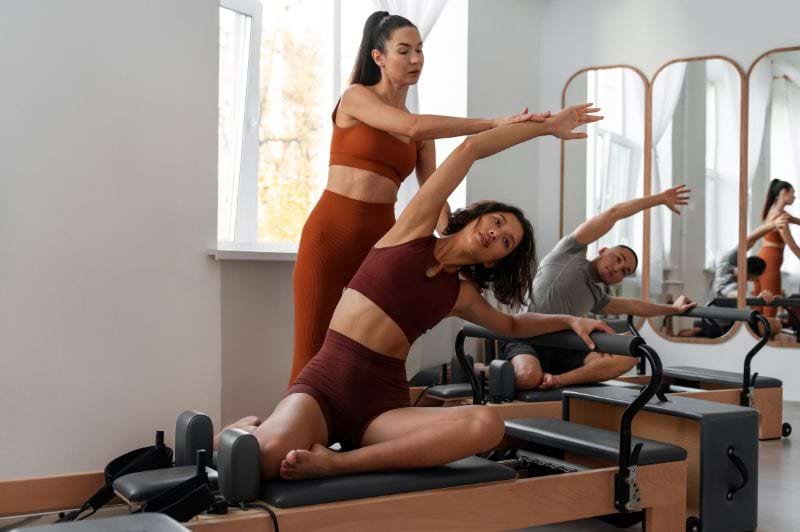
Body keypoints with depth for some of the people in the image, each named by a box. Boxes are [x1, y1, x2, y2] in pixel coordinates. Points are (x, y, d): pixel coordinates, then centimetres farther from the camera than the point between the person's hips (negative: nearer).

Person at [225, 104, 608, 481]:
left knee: (487, 425, -30)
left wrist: (570, 320, 28)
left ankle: (337, 463, -29)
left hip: (381, 406, 4)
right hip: (322, 384, -4)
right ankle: (248, 427, -1)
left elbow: (512, 325, 41)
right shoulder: (414, 229, 8)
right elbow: (471, 148, 4)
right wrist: (547, 125, 12)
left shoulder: (460, 294, 18)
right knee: (268, 456, -39)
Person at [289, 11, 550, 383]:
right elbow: (412, 127, -19)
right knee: (311, 356, -4)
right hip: (330, 232, -5)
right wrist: (495, 124, -23)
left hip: (381, 238, 5)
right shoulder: (356, 98, -2)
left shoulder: (421, 135, 14)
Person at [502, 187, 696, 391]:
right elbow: (614, 213, 1)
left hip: (563, 351, 7)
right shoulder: (571, 254, 3)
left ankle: (558, 380, -28)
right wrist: (661, 198, 8)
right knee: (527, 377, -44)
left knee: (629, 356, -16)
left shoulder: (597, 296, 24)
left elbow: (632, 306, 44)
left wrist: (673, 308, 52)